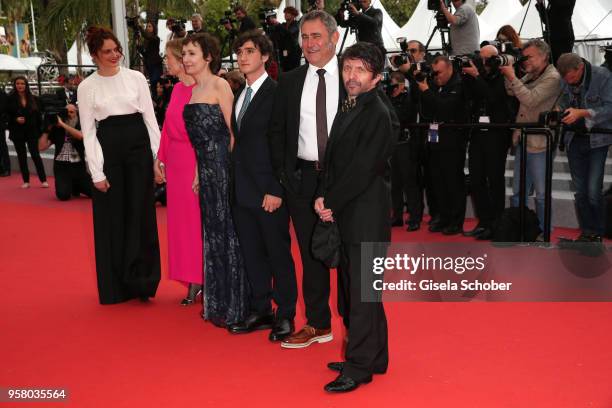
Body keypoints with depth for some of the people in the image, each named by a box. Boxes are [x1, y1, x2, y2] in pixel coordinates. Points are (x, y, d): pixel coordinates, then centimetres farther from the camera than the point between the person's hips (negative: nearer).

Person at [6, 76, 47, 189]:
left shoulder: (33, 99, 3)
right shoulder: (10, 99, -1)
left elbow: (38, 115, 4)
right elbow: (7, 115, 1)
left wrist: (40, 130, -1)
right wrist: (16, 119, -17)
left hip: (32, 131, 0)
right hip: (17, 132, 0)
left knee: (35, 155, -3)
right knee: (22, 156, 7)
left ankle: (43, 180, 2)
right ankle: (26, 181, 14)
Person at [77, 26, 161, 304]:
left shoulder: (136, 78, 2)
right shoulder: (87, 87, 1)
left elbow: (150, 118, 5)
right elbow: (88, 132, 1)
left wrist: (158, 156, 0)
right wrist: (97, 173, -4)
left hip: (138, 147, 0)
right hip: (108, 151, 0)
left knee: (140, 214, 2)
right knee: (112, 218, 6)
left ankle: (140, 280, 12)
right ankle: (116, 285, 18)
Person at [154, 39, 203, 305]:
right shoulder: (177, 89, 11)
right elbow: (167, 127, 14)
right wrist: (159, 159, 12)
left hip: (196, 161, -8)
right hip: (175, 161, 8)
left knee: (199, 219, 0)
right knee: (182, 220, 12)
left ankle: (204, 280, 12)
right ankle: (193, 281, 22)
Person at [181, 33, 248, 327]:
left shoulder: (219, 85, -9)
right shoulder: (194, 90, 14)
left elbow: (232, 131, -12)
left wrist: (227, 168, -14)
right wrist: (198, 173, 13)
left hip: (222, 167, -8)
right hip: (205, 169, 8)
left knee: (226, 233, -1)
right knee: (212, 232, 13)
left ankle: (234, 307, 11)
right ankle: (217, 303, 24)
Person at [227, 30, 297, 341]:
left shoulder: (277, 93, -10)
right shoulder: (239, 95, 13)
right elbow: (239, 142, 13)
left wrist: (275, 190, -17)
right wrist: (234, 184, 6)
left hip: (268, 190, -7)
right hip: (242, 191, 7)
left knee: (279, 253, 5)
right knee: (252, 254, 13)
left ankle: (285, 315, 18)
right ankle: (261, 311, 26)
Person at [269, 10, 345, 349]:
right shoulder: (289, 82, 8)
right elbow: (277, 131, 12)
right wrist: (282, 174, 1)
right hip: (303, 178, 3)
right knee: (311, 255, 10)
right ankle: (317, 324, 23)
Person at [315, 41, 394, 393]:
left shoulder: (378, 114, -13)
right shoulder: (349, 109, 14)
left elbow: (362, 170, -18)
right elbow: (332, 160, 13)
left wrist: (330, 203, -10)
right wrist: (323, 198, -1)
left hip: (367, 215, -9)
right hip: (346, 214, 9)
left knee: (362, 292, -3)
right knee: (354, 288, 15)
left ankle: (359, 367, 7)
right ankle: (374, 357, 28)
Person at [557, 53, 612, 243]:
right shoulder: (563, 79, -2)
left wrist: (581, 113, -28)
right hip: (574, 139, 4)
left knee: (593, 191, -9)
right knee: (580, 190, 8)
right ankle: (586, 232, 21)